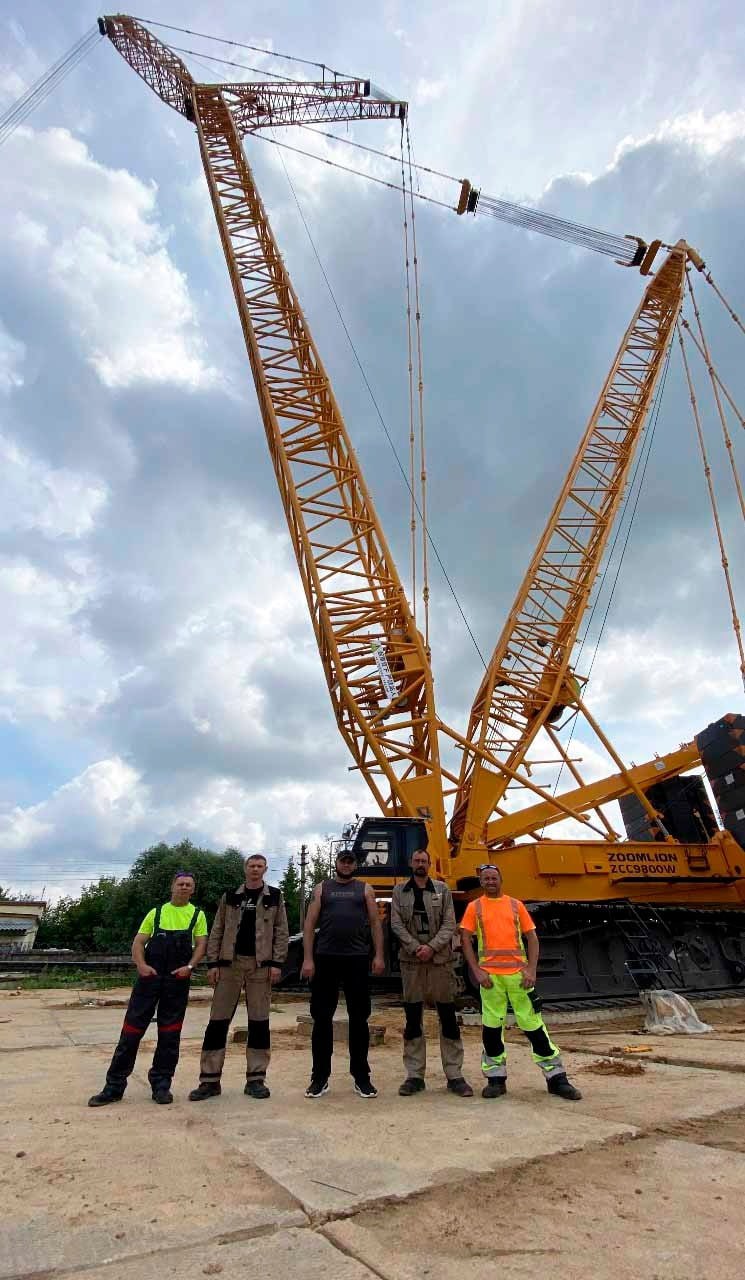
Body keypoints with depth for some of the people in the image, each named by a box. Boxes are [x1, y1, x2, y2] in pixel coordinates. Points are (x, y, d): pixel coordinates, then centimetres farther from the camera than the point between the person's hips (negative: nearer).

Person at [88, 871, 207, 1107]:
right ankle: (114, 1086, 13)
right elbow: (138, 942, 7)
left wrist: (189, 966, -15)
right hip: (150, 976, 1)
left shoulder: (197, 915, 8)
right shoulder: (156, 912, 11)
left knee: (170, 1033, 6)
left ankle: (161, 1084, 19)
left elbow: (201, 944, 2)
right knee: (132, 1029, 1)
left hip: (178, 980, 0)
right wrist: (141, 964, -11)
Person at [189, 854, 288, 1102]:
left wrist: (277, 963, -8)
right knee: (218, 1020, 3)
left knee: (259, 1022, 4)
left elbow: (281, 932, 1)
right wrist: (212, 963, -1)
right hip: (230, 963, 1)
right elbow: (217, 931, 7)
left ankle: (256, 1079, 15)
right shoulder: (230, 897, 9)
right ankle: (210, 1080, 13)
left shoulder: (274, 897, 4)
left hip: (260, 965, -1)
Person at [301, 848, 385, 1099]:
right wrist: (308, 959, -4)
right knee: (322, 1017, 6)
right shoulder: (322, 888, 8)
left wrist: (378, 955, -5)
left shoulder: (364, 889, 9)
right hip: (326, 958, 0)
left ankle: (361, 1077, 20)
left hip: (357, 959, 0)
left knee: (359, 1018, 7)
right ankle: (320, 1077, 20)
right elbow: (310, 925, 4)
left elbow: (375, 923, 5)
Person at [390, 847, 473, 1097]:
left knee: (448, 1018, 4)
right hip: (411, 960, 0)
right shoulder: (400, 891, 6)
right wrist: (415, 948, -13)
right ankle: (414, 1075, 17)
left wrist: (431, 947, -13)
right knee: (413, 1018, 7)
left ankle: (454, 1075, 14)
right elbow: (396, 924, -1)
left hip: (440, 959, 0)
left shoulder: (442, 889, 5)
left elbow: (449, 924, -1)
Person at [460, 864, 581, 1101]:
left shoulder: (516, 905, 8)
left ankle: (556, 1078, 17)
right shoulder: (475, 907, 4)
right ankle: (496, 1079, 21)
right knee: (491, 1026, 6)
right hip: (490, 975, 0)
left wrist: (531, 970, -4)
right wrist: (477, 971, -8)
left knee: (533, 1024, 5)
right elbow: (466, 940, 1)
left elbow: (532, 938, 7)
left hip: (518, 974, 1)